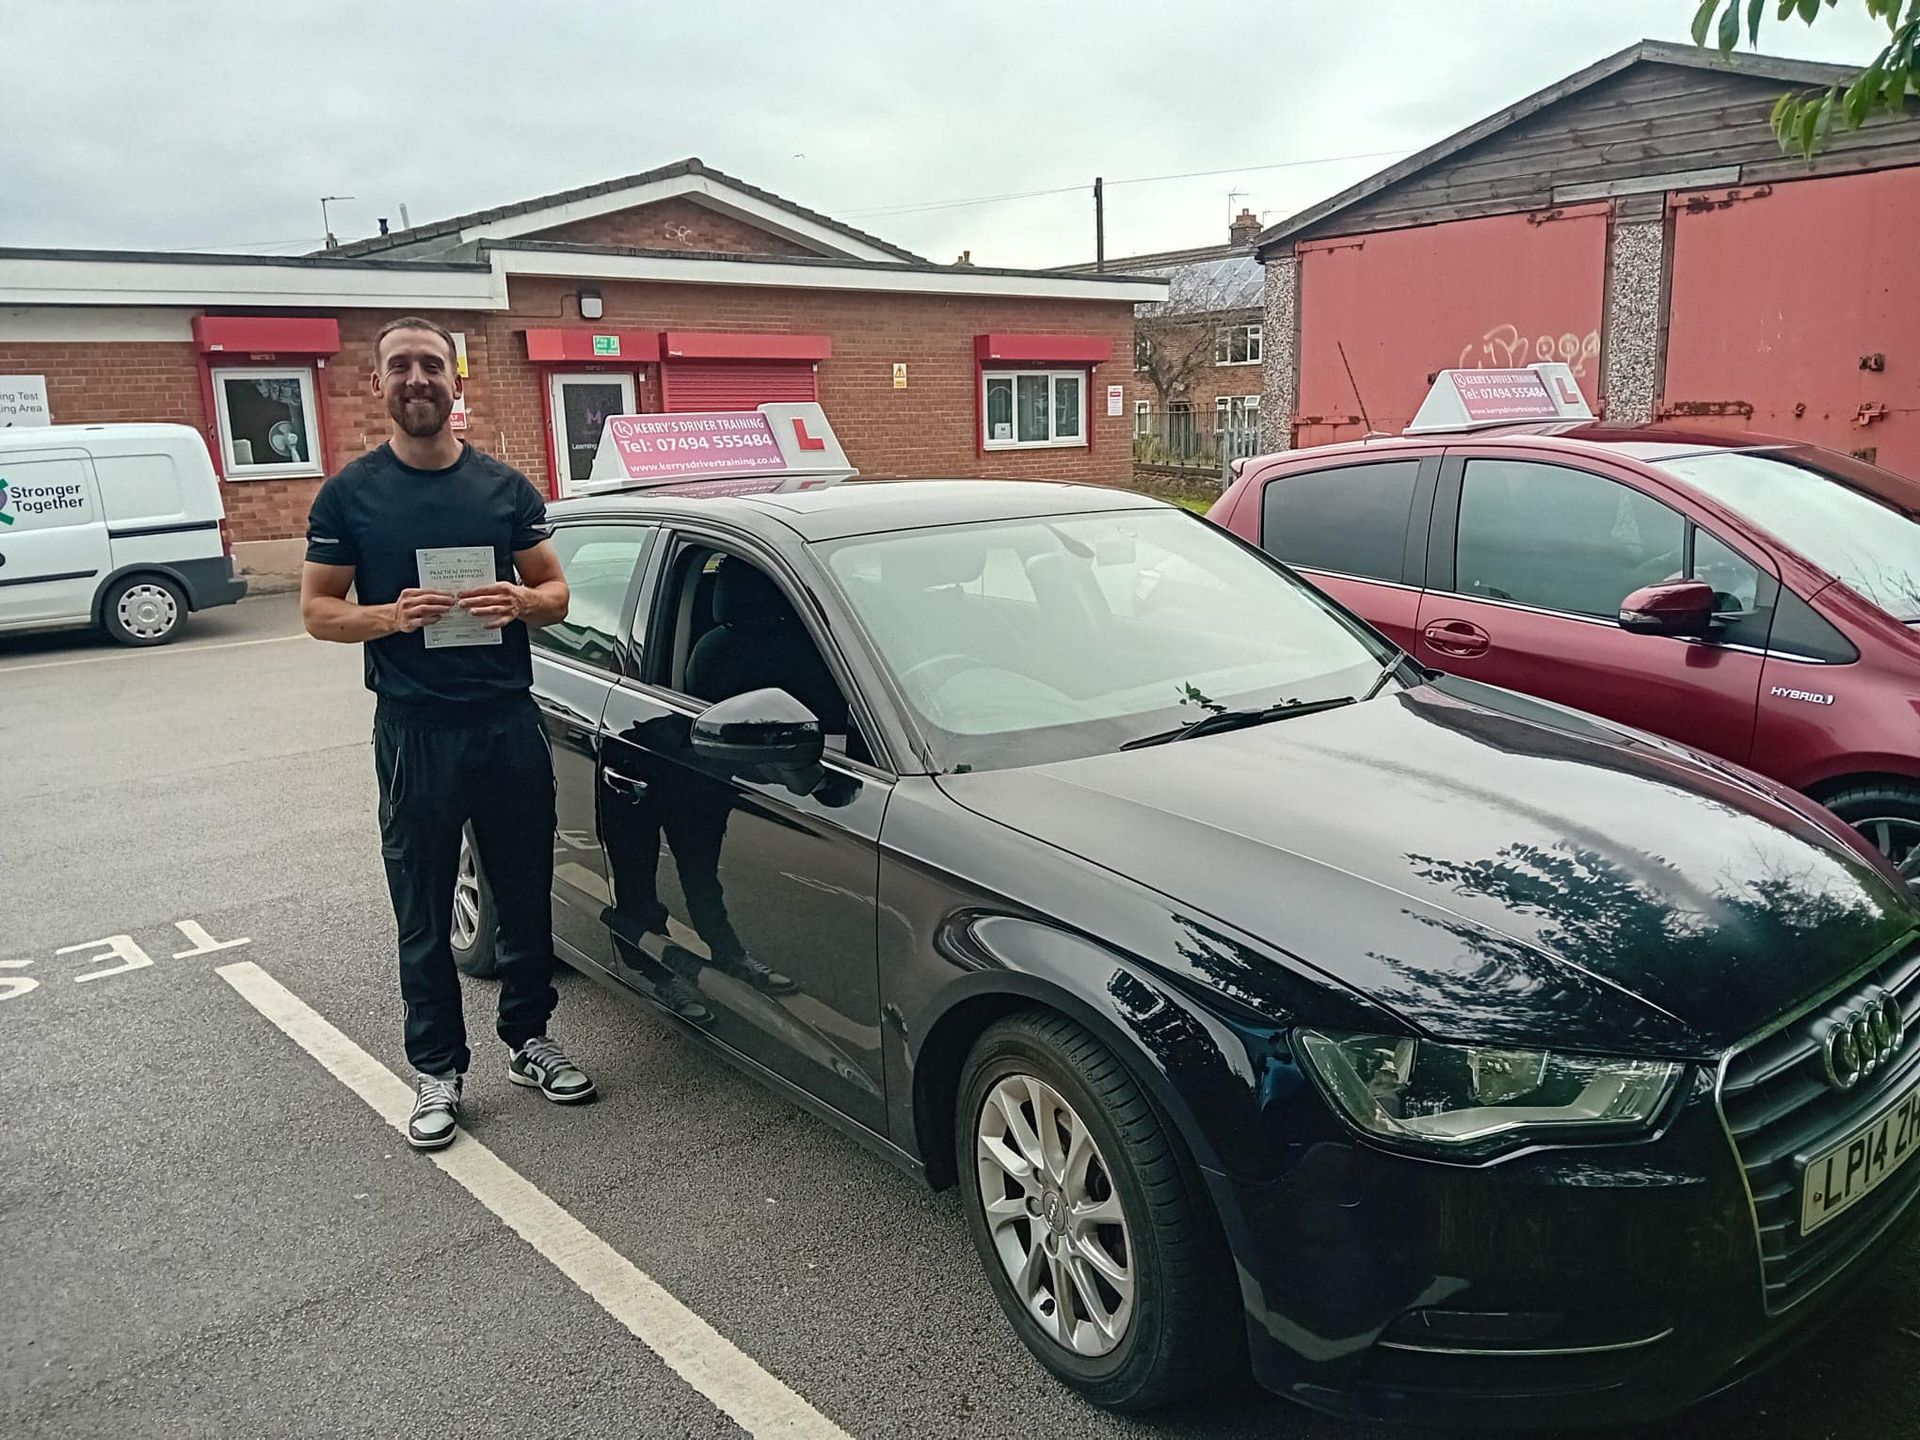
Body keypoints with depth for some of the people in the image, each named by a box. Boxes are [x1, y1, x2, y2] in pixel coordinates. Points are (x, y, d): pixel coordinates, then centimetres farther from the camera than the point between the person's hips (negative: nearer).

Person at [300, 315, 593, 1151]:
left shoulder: (505, 486, 7)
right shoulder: (349, 494, 0)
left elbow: (555, 590, 11)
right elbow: (317, 611, 1)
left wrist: (524, 601, -13)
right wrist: (389, 616, -19)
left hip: (511, 722, 2)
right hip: (416, 733, -2)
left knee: (526, 896, 11)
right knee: (424, 915, 6)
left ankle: (530, 1041, 28)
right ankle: (438, 1071, 20)